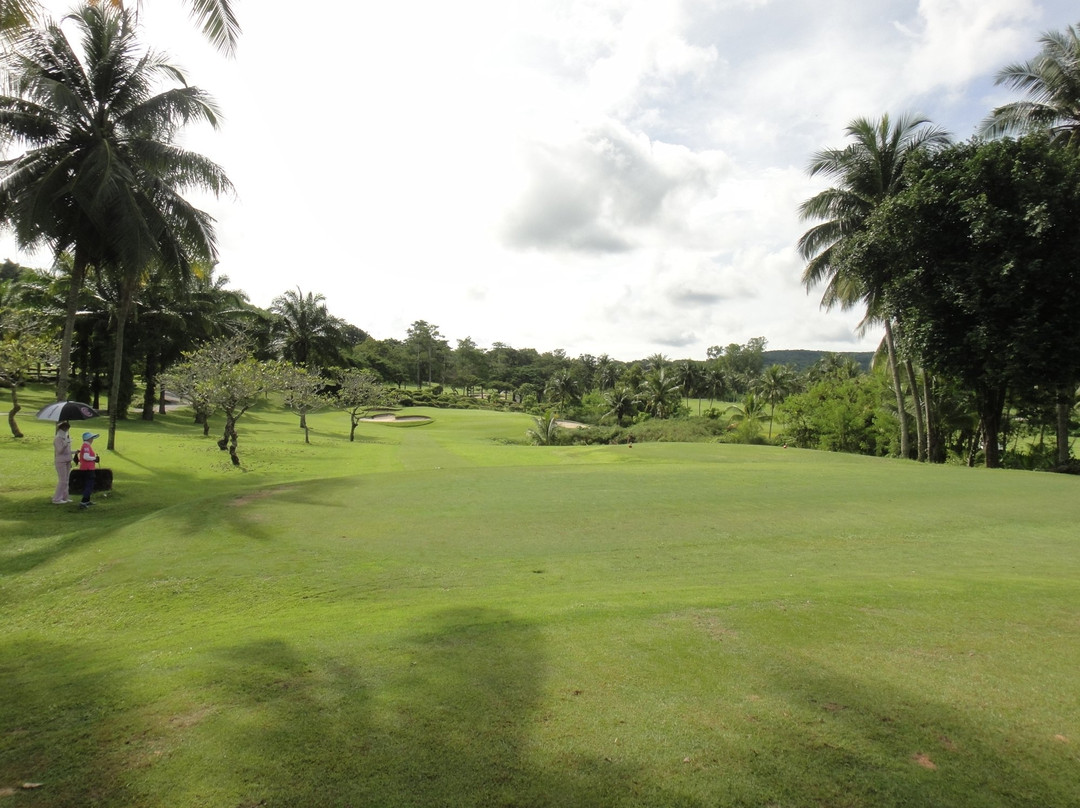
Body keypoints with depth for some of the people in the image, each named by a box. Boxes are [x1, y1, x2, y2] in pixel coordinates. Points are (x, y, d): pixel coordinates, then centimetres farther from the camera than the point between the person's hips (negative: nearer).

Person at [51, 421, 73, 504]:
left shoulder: (66, 437, 14)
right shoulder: (58, 438, -12)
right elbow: (60, 450, -22)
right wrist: (66, 442, -30)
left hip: (67, 461, 9)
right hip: (61, 461, -9)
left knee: (66, 480, 11)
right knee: (62, 480, -9)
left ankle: (64, 497, 18)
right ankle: (57, 499, -4)